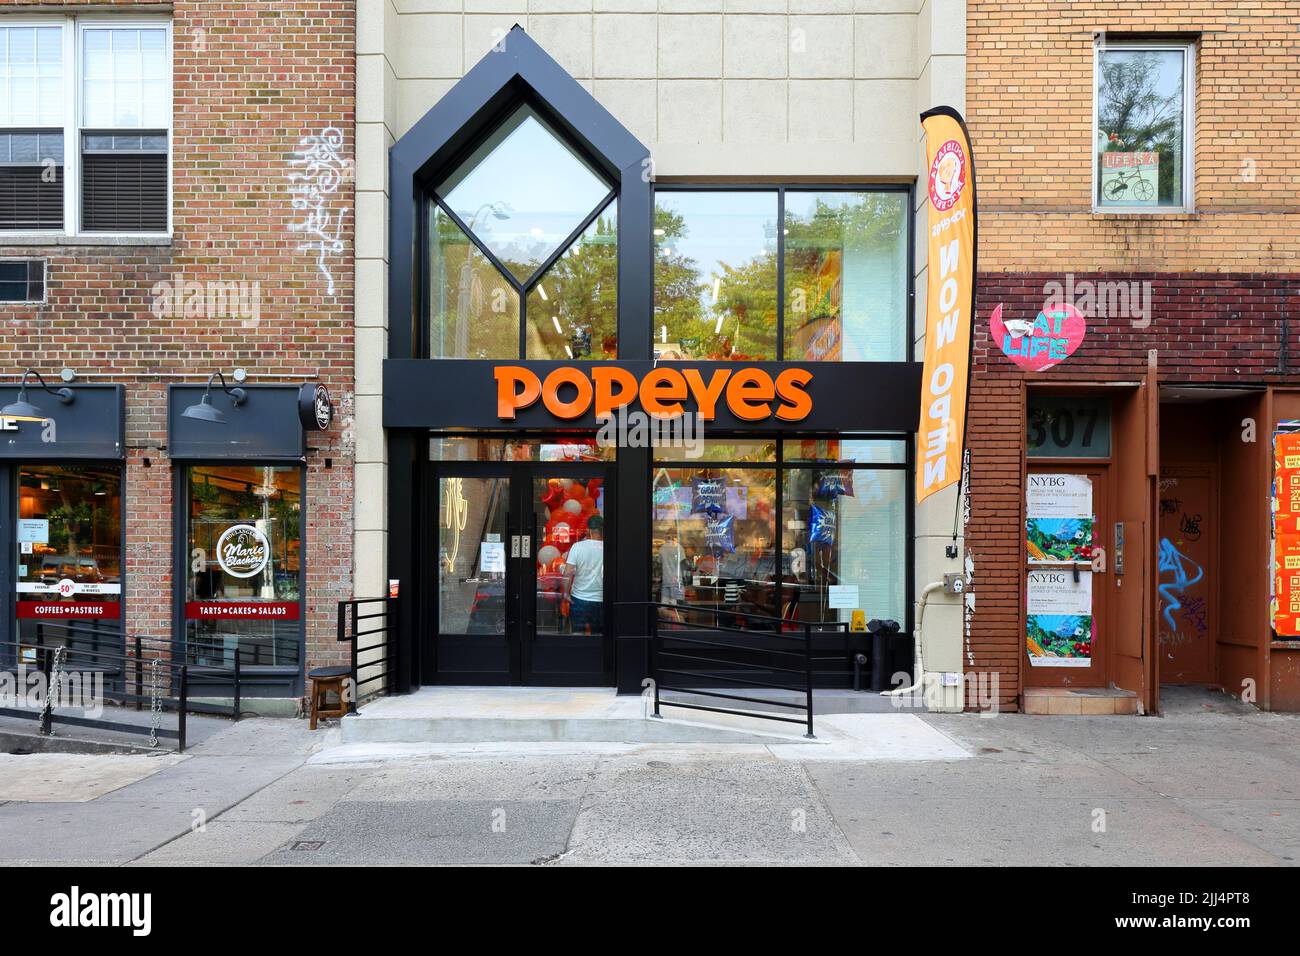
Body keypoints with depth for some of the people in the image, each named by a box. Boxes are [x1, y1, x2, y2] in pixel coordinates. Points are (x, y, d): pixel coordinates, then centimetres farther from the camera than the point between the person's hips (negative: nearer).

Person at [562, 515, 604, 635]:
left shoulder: (578, 546, -10)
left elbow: (568, 572, -14)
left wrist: (566, 592, -3)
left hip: (578, 598, -1)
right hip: (600, 600, 1)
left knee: (578, 632, 10)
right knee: (597, 633, 14)